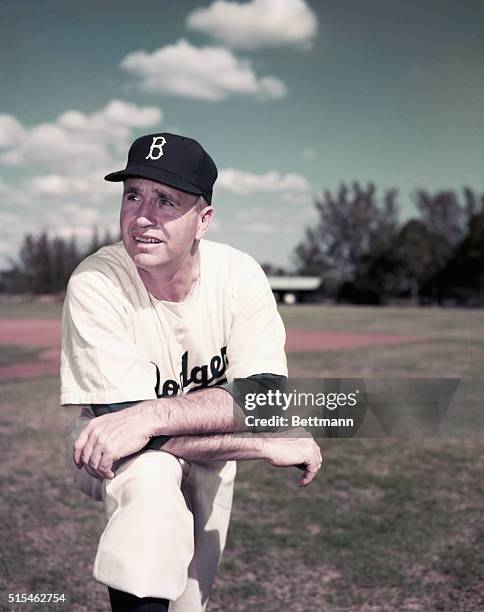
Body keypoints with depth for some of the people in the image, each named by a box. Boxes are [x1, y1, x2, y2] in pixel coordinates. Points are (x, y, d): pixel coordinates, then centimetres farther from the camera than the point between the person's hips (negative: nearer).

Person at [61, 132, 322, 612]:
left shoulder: (238, 274, -20)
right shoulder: (95, 284, -28)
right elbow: (122, 417, -32)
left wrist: (154, 413, -44)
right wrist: (272, 446, -32)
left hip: (208, 456, 4)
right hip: (116, 458, -3)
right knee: (152, 473, -36)